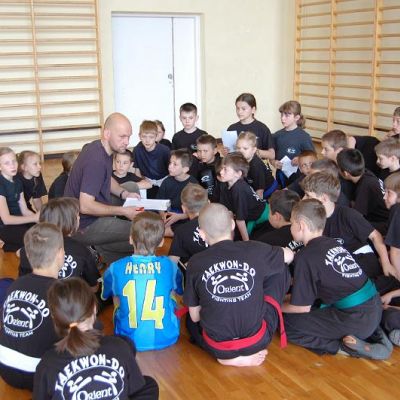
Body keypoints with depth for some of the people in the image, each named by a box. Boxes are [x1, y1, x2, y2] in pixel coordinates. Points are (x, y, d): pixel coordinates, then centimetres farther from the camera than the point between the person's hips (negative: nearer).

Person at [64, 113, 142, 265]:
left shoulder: (98, 147, 6)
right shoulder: (96, 160, -23)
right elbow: (86, 206, -26)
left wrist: (124, 193, 6)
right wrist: (124, 211, -21)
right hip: (84, 226, -10)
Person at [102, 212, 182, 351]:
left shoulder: (116, 268, -12)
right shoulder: (169, 265, -11)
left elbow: (105, 295, 10)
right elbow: (180, 290, 12)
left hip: (129, 341, 0)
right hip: (166, 339, 1)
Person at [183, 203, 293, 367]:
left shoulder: (195, 263, -9)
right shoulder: (255, 250, -8)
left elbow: (195, 316, 1)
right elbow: (289, 255, 15)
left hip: (217, 347, 0)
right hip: (257, 342, 0)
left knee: (191, 321, 36)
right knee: (280, 269, 16)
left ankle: (230, 356, 9)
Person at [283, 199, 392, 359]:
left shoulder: (305, 257, -9)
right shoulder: (332, 243, 12)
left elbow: (302, 307, -5)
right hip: (375, 307, 8)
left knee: (285, 322, -1)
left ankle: (343, 346, -7)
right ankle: (374, 333, 14)